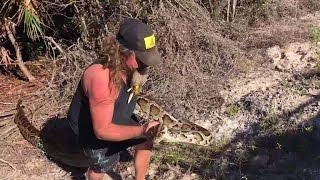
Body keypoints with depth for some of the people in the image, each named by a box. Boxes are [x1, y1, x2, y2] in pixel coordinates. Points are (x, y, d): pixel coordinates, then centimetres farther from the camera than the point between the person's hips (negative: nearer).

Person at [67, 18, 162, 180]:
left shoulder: (129, 66, -18)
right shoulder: (101, 78, -43)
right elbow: (102, 130, -38)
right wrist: (142, 130, -43)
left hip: (116, 118, 7)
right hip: (92, 128, -7)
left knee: (145, 142, 11)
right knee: (101, 166, 11)